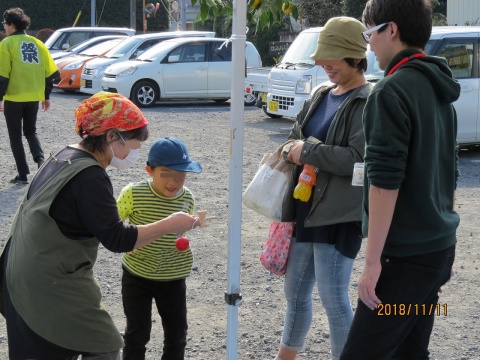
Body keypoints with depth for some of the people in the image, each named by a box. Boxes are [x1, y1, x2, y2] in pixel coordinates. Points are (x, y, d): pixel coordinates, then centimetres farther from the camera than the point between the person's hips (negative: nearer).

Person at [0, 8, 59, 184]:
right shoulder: (37, 43, 9)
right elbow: (50, 73, 8)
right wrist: (46, 96, 15)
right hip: (34, 97, 5)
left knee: (15, 135, 7)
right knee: (31, 131, 20)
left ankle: (23, 174, 5)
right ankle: (41, 160, -4)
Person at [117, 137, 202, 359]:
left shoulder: (187, 198, -7)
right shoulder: (133, 194, -19)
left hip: (173, 278, 3)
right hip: (137, 275, -3)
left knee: (177, 334, 12)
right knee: (137, 333, 4)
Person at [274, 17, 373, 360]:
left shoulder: (370, 102, -12)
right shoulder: (320, 94, 11)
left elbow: (360, 159, -22)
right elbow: (296, 139, 19)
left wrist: (308, 151, -17)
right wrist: (292, 150, -2)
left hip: (340, 216, -8)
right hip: (305, 209, 8)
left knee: (334, 298, -4)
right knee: (296, 292, 18)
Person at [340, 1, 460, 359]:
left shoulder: (392, 91, -16)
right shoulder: (439, 91, 12)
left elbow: (385, 180, -21)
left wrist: (373, 260, -18)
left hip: (406, 256, -9)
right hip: (439, 248, 9)